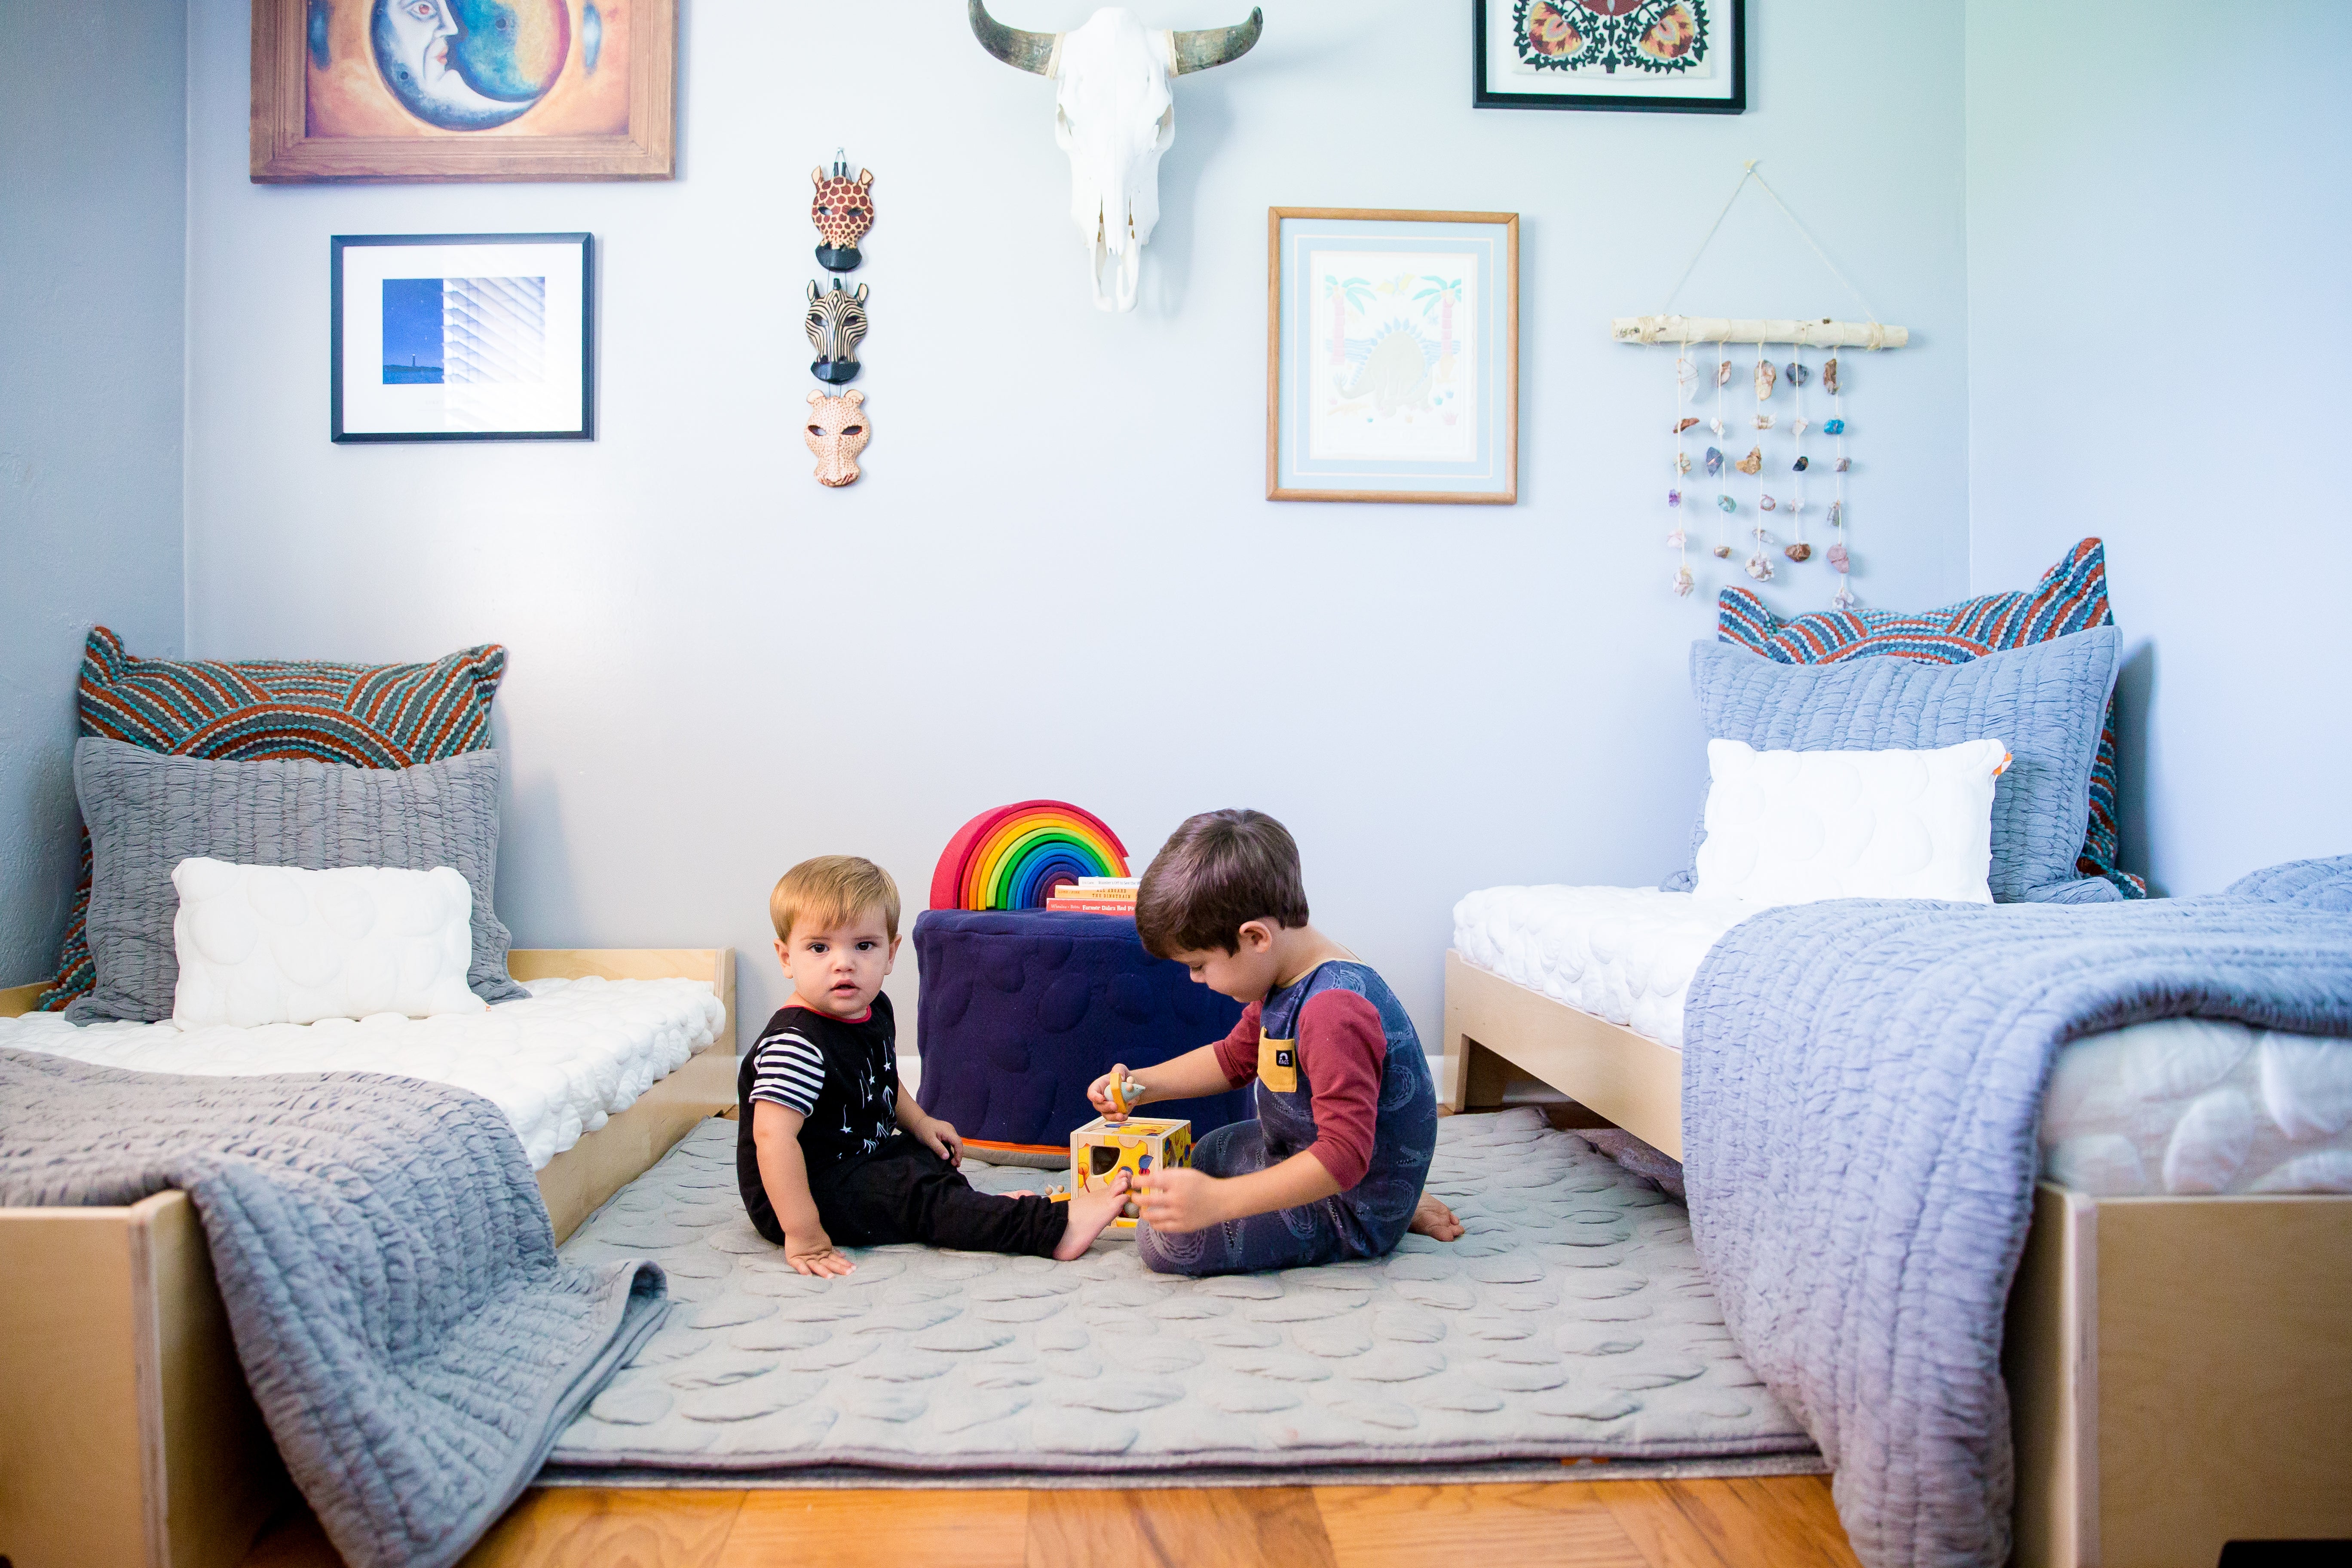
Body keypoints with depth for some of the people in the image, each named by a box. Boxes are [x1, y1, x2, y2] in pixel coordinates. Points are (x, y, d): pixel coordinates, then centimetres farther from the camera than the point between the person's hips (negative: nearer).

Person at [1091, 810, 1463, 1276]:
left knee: (1164, 1240, -19)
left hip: (1351, 1213, -10)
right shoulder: (1286, 976, -1)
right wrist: (1141, 1084, 2)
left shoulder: (1333, 1013, -34)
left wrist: (1218, 1201, -39)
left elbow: (1344, 1155, -36)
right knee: (1201, 1157, 32)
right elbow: (1234, 1058, 15)